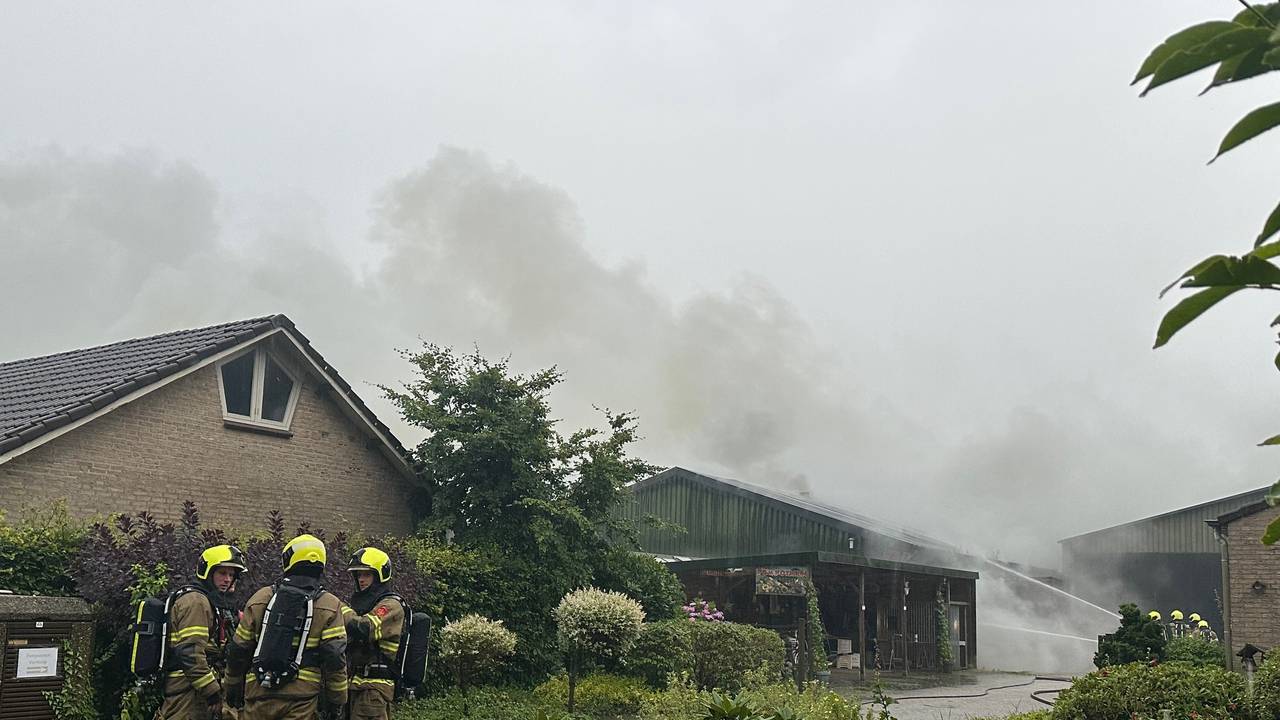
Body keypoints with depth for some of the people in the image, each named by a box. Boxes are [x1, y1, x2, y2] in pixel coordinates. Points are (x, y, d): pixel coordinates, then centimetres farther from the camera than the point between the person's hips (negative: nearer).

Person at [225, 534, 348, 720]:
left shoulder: (260, 598, 5)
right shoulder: (329, 606, -1)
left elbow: (239, 650, 8)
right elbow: (335, 657, -7)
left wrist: (233, 687, 21)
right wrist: (337, 700, 2)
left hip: (259, 694, 2)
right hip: (301, 697, -2)